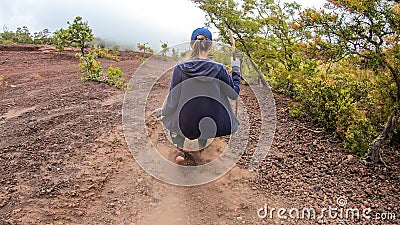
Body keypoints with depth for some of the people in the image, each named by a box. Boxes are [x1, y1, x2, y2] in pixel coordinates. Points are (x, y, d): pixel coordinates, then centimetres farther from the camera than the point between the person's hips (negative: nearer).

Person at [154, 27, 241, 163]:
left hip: (186, 126, 0)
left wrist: (162, 111, 17)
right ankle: (202, 147, 38)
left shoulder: (180, 68, -12)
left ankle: (180, 149, 23)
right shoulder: (218, 69, -12)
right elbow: (235, 93, 1)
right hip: (214, 126, 1)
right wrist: (236, 69, 13)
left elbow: (173, 100, -5)